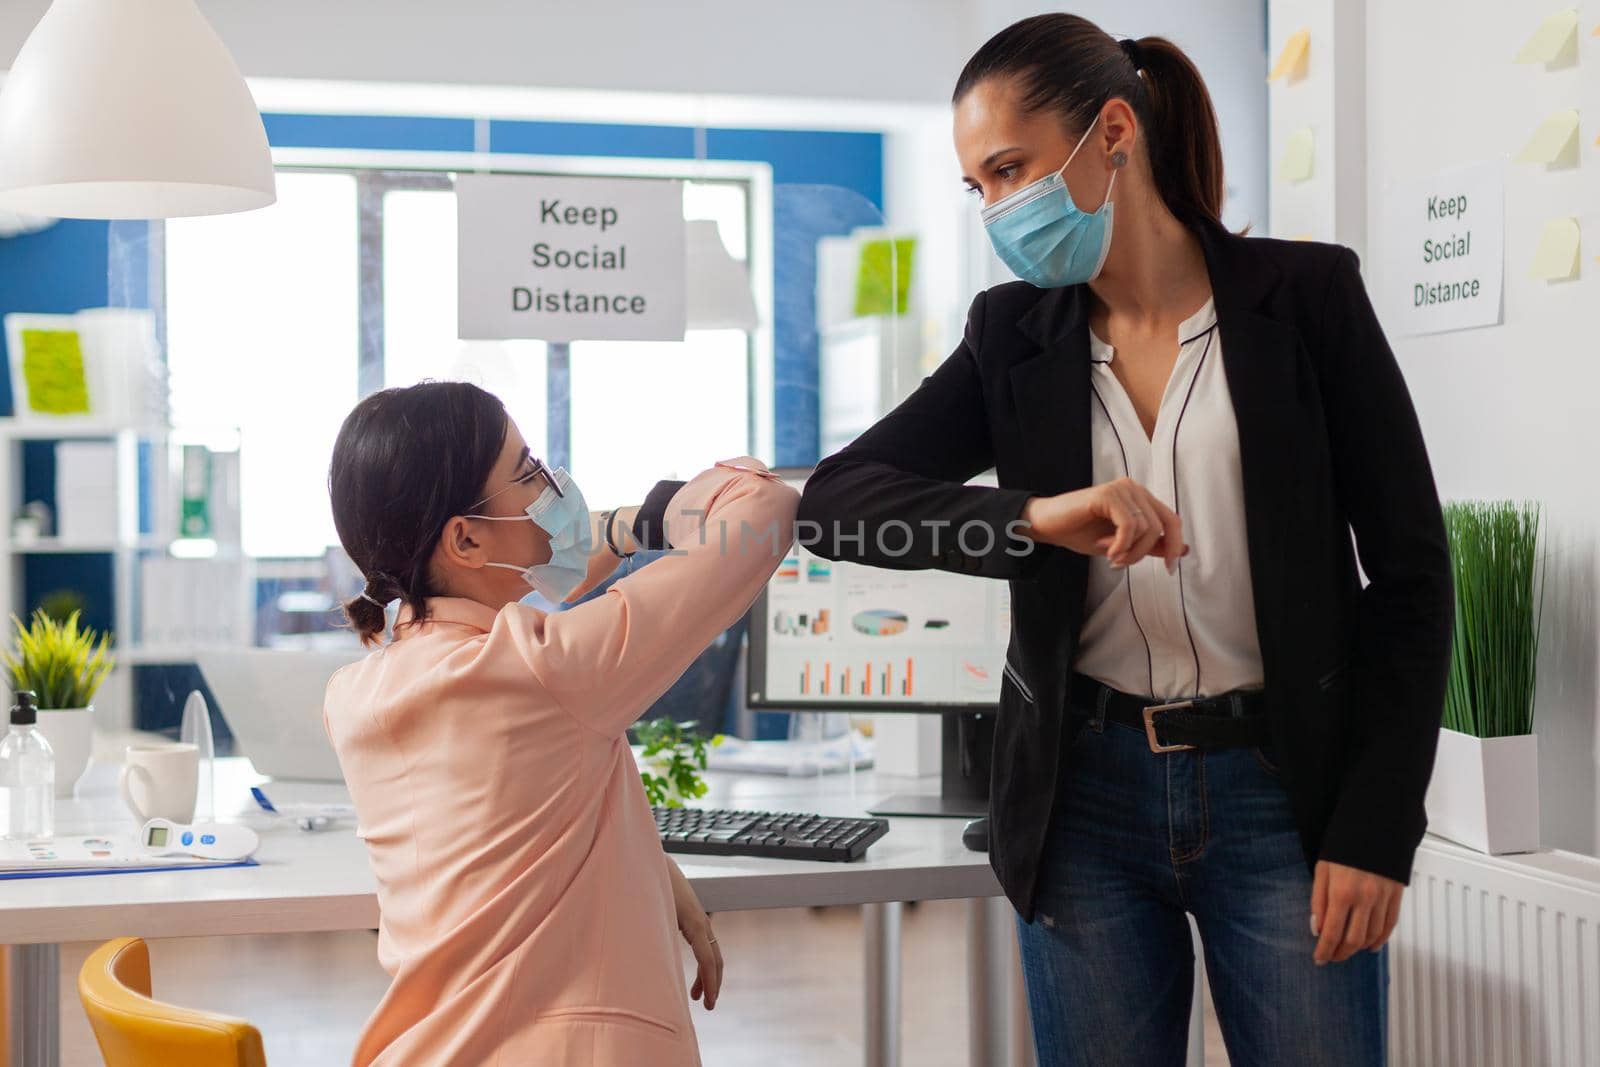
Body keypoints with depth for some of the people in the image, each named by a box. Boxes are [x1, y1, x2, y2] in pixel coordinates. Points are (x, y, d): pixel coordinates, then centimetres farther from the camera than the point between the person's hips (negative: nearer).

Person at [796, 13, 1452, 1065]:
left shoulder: (1307, 294, -3)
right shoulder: (1013, 337, 4)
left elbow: (1411, 571, -2)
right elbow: (836, 501, -6)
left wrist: (1378, 825, -7)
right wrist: (1033, 517, -22)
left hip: (1286, 792, -2)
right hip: (1086, 800, 2)